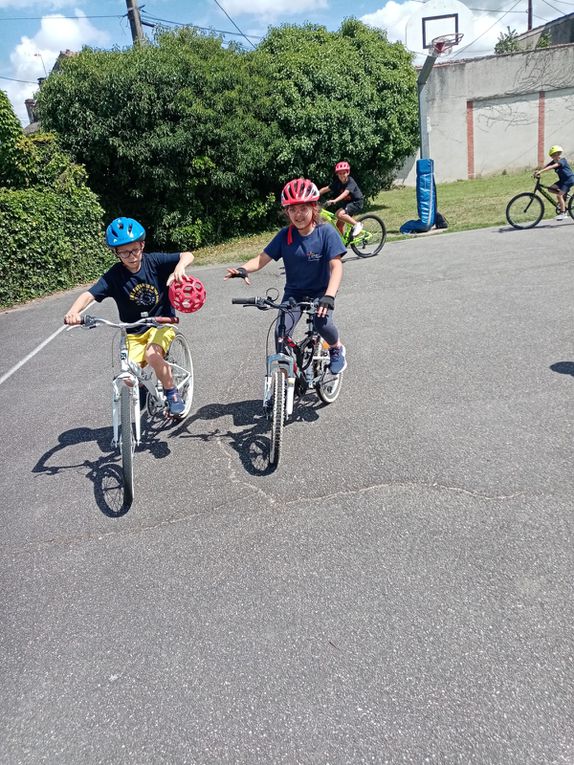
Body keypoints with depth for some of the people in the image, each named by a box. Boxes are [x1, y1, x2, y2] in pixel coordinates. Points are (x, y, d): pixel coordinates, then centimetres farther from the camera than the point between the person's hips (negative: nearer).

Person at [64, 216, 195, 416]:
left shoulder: (154, 261, -12)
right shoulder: (114, 276, -12)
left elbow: (187, 255, -18)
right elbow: (89, 295, -21)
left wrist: (179, 267, -42)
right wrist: (74, 312, -42)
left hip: (162, 323, -2)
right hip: (135, 333, 2)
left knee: (152, 354, -32)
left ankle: (172, 393, -7)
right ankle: (141, 392, 24)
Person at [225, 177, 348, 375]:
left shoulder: (326, 232, -16)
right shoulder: (285, 235, -8)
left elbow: (336, 266, -23)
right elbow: (263, 258, -9)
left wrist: (329, 295, -39)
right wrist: (243, 269, -31)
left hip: (320, 291, -2)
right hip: (294, 292, 2)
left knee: (322, 322, -30)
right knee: (281, 333, -18)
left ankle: (337, 348, 5)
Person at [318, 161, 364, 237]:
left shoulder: (351, 181, -22)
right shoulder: (337, 182, -4)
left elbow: (345, 193, -38)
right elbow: (326, 189, -6)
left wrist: (334, 201, -53)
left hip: (356, 202, -7)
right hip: (347, 203, 7)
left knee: (339, 214, -28)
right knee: (339, 225, 3)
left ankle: (357, 224, -14)